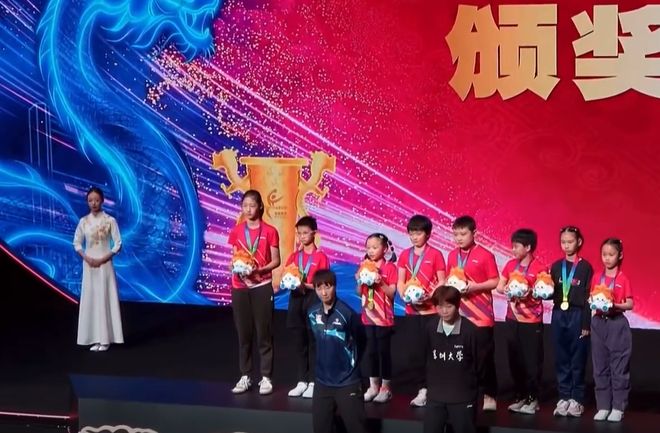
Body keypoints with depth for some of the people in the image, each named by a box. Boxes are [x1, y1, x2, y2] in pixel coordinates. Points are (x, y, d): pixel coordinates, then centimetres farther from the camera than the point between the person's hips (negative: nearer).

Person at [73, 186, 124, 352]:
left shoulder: (110, 221, -5)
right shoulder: (83, 221, 4)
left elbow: (118, 244, -6)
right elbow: (77, 243, 8)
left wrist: (103, 259, -13)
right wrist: (87, 259, -7)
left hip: (105, 265, -3)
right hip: (89, 265, 3)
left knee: (105, 299, -4)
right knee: (91, 299, 3)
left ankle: (105, 339, 1)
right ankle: (96, 338, 8)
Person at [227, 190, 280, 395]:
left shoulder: (269, 231, -2)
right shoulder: (236, 231, 7)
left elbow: (276, 261, -2)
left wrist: (259, 270, -18)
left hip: (262, 286, -3)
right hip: (240, 287, 3)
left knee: (264, 332, 0)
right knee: (243, 332, 6)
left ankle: (266, 377, 5)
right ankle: (245, 376, 13)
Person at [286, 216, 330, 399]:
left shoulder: (320, 256, -4)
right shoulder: (294, 256, 11)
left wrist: (306, 286, -19)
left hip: (313, 300, -5)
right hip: (296, 299, 5)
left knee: (313, 341, 0)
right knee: (299, 342, 9)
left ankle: (313, 382, 5)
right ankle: (302, 381, 17)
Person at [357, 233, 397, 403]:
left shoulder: (390, 267, -7)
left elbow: (392, 293, -10)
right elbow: (360, 293, 10)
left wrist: (381, 282, -24)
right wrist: (360, 282, -8)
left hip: (384, 317, -5)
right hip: (368, 316, 5)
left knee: (384, 351, 0)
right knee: (370, 351, 9)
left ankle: (385, 387, 7)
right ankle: (373, 386, 17)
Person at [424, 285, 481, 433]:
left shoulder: (470, 330, -13)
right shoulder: (430, 327, -3)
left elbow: (478, 361, -5)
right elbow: (425, 357, 7)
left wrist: (472, 384, 0)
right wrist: (430, 382, 8)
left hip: (463, 396, -3)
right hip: (435, 395, 3)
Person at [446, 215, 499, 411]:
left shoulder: (485, 255, -8)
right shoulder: (452, 255, 9)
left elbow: (495, 282, -7)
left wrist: (474, 286, -19)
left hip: (481, 314, -5)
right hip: (458, 314, 5)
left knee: (484, 356, -1)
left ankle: (489, 395, 7)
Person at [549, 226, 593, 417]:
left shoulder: (585, 267, -2)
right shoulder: (556, 266, 9)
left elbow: (588, 297, -5)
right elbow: (552, 294, 12)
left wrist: (586, 324, -9)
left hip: (578, 315, -3)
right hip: (558, 315, 4)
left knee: (578, 359, 0)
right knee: (561, 358, 5)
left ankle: (576, 399, 6)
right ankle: (564, 397, 11)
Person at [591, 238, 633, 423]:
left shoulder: (623, 279, -3)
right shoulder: (596, 277, 7)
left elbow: (629, 304, -5)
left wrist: (615, 305, -21)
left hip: (617, 323, -4)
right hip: (598, 323, 4)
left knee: (619, 367, -1)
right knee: (600, 367, 6)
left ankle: (618, 407, 4)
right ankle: (603, 406, 13)